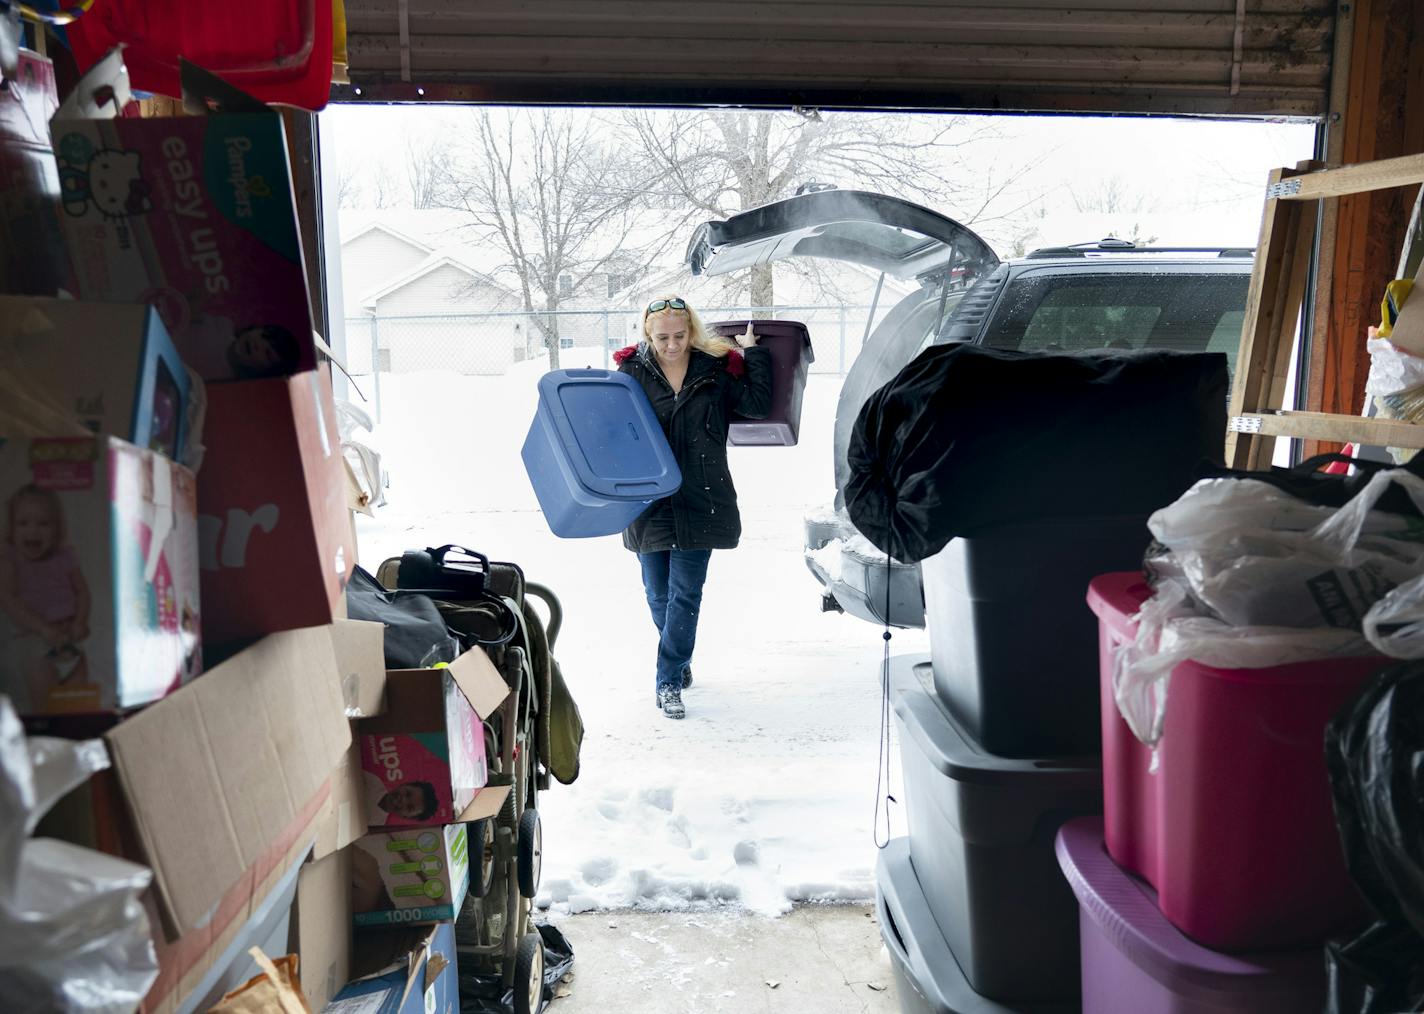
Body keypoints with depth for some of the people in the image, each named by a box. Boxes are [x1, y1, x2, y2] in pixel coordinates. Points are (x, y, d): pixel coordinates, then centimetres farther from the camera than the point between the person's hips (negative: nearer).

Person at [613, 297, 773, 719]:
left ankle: (669, 680, 8)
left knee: (685, 593, -1)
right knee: (659, 593, 13)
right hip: (649, 499, 1)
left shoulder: (716, 367, 1)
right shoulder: (631, 371, -1)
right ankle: (680, 659, 38)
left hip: (700, 499, -1)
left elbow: (758, 404, -4)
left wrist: (754, 354, -4)